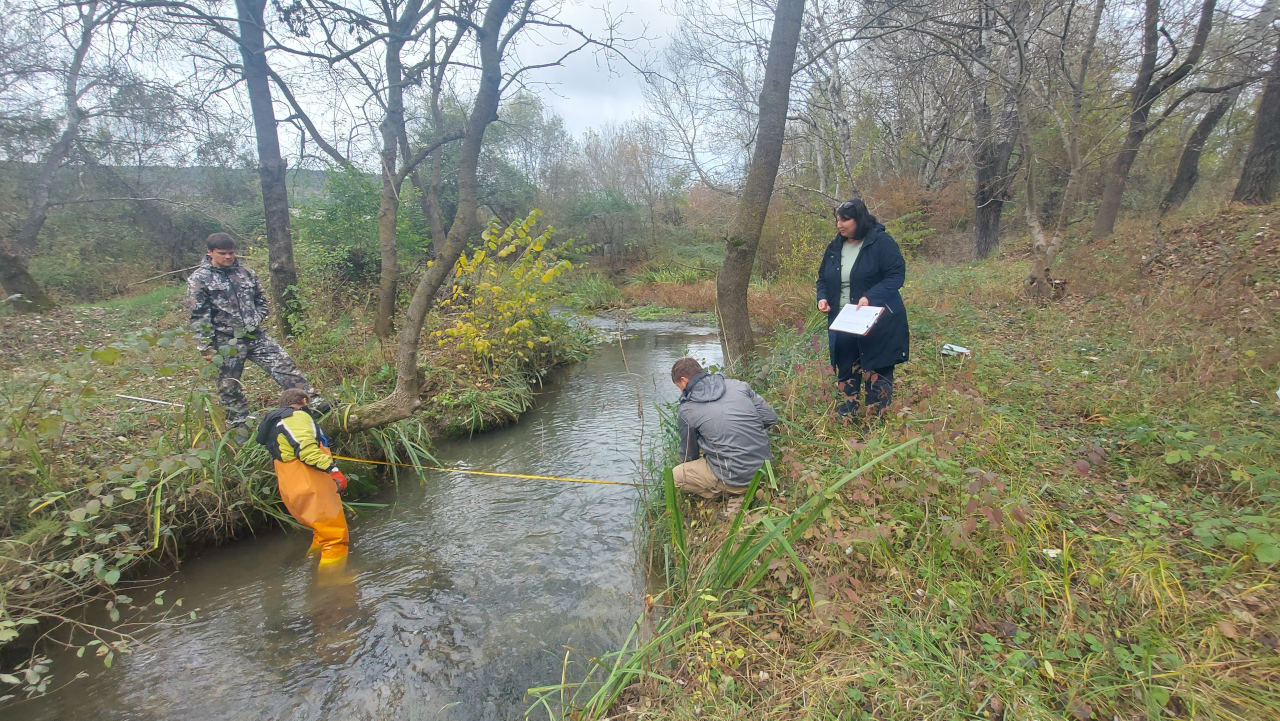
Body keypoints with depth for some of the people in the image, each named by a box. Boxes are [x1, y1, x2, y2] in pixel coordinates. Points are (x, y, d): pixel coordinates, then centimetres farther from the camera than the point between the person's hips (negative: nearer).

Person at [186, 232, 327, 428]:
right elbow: (199, 317, -7)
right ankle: (238, 425, 21)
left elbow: (261, 300, 23)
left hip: (256, 336, 3)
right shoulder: (199, 279, -4)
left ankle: (313, 402, -6)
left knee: (284, 366, -5)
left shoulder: (245, 273, 9)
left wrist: (258, 319, 7)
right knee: (229, 386, 7)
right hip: (227, 342, -3)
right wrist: (206, 347, -10)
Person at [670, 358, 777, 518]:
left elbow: (689, 455, 7)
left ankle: (734, 495, 5)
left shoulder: (686, 410, -8)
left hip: (736, 477, -6)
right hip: (763, 467, 6)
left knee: (675, 475, 11)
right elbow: (770, 418, 5)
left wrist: (680, 457, 30)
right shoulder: (738, 385, 1)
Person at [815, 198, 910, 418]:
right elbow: (823, 278, 17)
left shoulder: (881, 242, -10)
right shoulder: (835, 247, 8)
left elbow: (897, 275, -14)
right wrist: (822, 297, -3)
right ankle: (850, 404, 33)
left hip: (877, 322, -5)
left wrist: (870, 297, -26)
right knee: (845, 366, 13)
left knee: (876, 369, 2)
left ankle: (876, 415, 16)